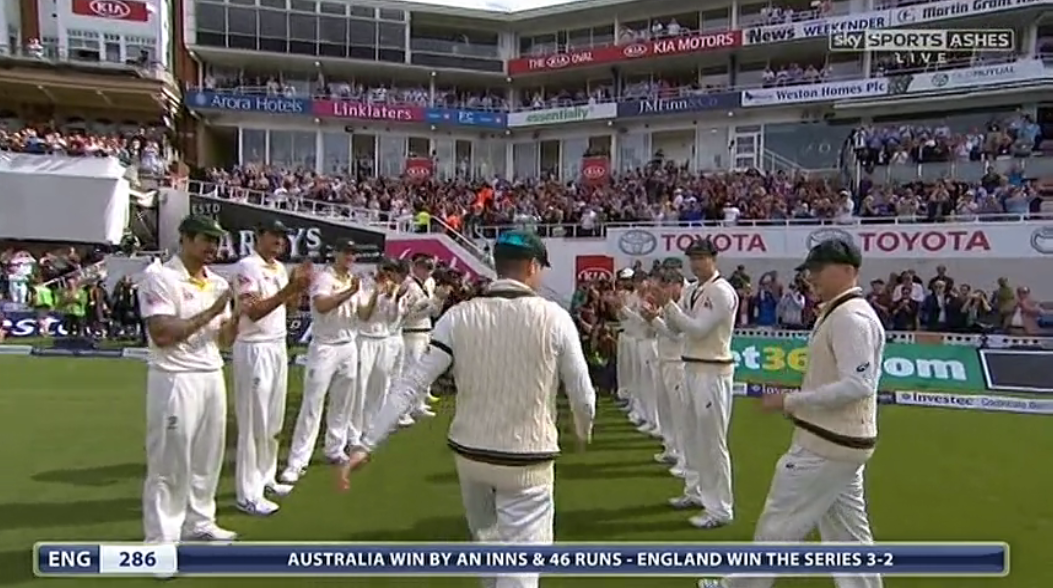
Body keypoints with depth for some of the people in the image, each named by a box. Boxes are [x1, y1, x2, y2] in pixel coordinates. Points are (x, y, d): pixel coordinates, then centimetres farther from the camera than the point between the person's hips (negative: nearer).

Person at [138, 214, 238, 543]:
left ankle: (199, 523, 30)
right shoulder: (161, 279, -11)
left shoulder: (218, 283, 11)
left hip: (213, 377, 7)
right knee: (169, 462, 0)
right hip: (175, 381, -7)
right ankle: (161, 541, 11)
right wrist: (210, 313, -19)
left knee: (208, 456, 15)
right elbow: (162, 334, -21)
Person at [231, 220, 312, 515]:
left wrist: (300, 285, -6)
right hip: (255, 350, -8)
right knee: (254, 422, -5)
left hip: (278, 347, 8)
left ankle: (266, 478, 26)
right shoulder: (247, 267, -14)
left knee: (274, 420, 14)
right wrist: (288, 289, -29)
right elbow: (253, 311, -23)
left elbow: (290, 304, 12)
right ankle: (248, 495, 2)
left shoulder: (279, 268, 11)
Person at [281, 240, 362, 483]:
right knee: (312, 404, -6)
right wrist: (349, 292, -32)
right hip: (325, 348, -7)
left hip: (349, 347, 7)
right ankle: (296, 462, -3)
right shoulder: (323, 278, -10)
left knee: (343, 403, 12)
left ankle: (335, 449, 25)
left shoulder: (355, 281, 12)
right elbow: (321, 306, -28)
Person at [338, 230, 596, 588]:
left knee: (487, 545, 28)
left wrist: (367, 444, -7)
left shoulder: (458, 317, -7)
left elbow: (411, 384, -10)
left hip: (469, 454, 4)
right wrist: (584, 432, 15)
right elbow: (583, 395, -7)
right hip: (527, 459, -3)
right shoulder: (554, 317, -13)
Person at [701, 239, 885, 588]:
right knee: (848, 534, 17)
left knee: (778, 525, 4)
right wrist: (798, 403, 10)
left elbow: (857, 385, -27)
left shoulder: (850, 317, -20)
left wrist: (791, 401, -22)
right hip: (840, 440, 10)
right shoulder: (839, 313, 12)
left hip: (827, 444, -10)